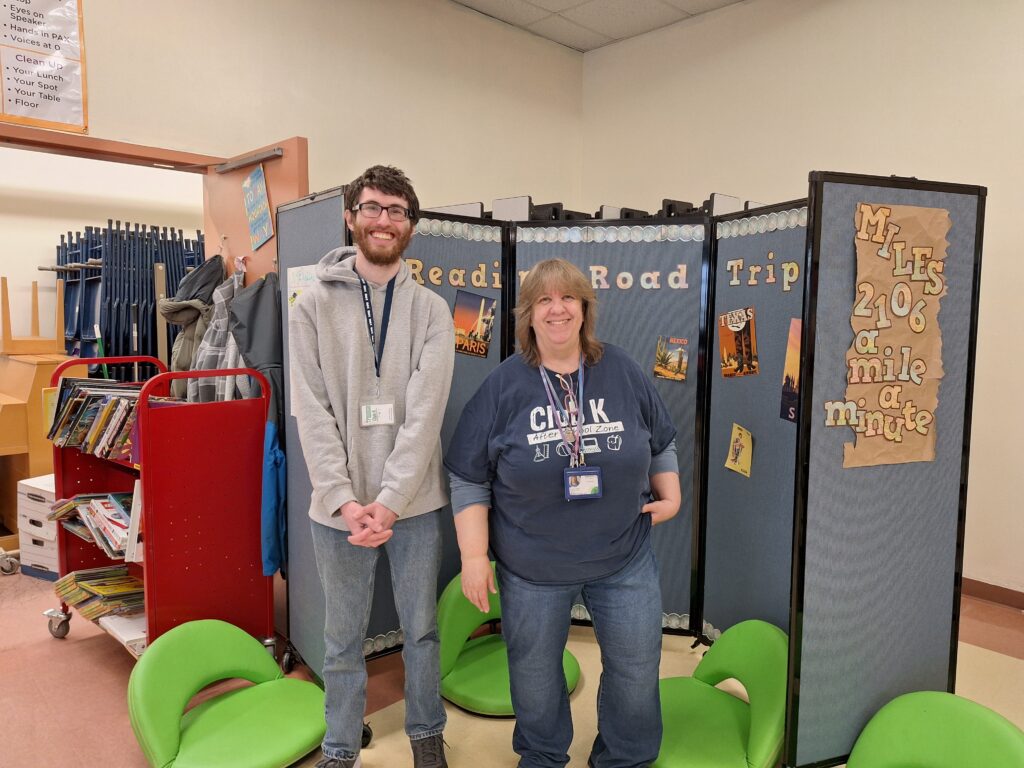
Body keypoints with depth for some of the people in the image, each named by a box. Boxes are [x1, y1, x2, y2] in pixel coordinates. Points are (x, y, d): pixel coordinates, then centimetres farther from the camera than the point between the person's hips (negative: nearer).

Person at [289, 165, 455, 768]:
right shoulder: (314, 305, 0)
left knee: (422, 628, 16)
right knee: (344, 638, 15)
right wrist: (346, 499, -15)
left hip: (414, 500, 1)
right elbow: (312, 413, -6)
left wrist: (388, 501, -17)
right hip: (340, 504, 0)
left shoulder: (431, 310, -1)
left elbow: (425, 413, -9)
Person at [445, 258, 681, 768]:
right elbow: (468, 479, -5)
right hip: (532, 567, -1)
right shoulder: (503, 386, -8)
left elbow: (662, 443, 13)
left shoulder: (623, 372, -2)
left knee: (637, 665, 12)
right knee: (534, 669, 17)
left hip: (624, 558, 2)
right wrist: (475, 556, -8)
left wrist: (669, 496, 4)